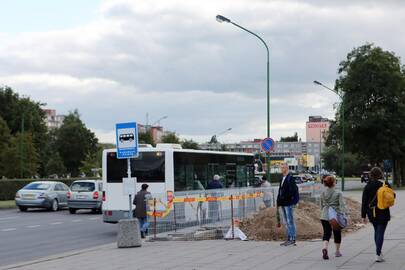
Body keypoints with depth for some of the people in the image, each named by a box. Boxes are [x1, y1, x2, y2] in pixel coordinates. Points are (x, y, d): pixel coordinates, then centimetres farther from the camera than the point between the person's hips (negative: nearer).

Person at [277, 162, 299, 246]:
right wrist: (279, 201, 11)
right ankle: (289, 239, 17)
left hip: (288, 203, -9)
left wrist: (283, 198, -18)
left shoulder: (290, 178, -11)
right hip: (283, 203, 9)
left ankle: (292, 239, -3)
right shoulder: (282, 179, 16)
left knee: (290, 221, -6)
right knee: (286, 222, 12)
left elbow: (292, 191, -18)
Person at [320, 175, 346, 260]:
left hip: (325, 216, 3)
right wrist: (343, 214, -18)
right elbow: (342, 205, -17)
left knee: (326, 233, 2)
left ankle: (325, 248, -24)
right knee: (337, 234, 15)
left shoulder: (323, 193, 5)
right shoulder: (338, 193, -8)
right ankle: (337, 251, 25)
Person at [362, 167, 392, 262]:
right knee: (380, 232, -1)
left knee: (376, 231, 19)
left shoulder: (368, 186, -3)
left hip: (372, 213, 3)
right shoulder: (386, 185, -8)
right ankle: (378, 254, -7)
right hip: (383, 213, -3)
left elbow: (364, 202, -2)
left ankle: (379, 252, 26)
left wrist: (363, 215, 2)